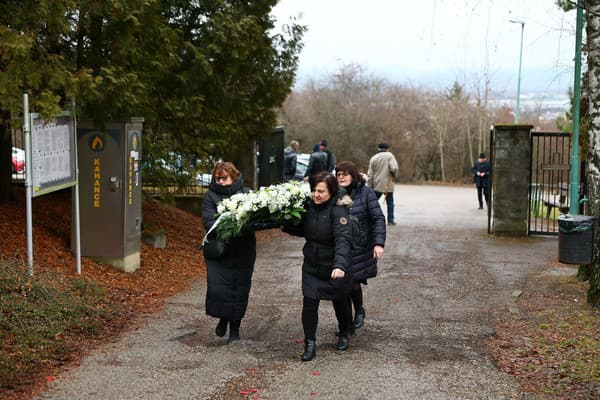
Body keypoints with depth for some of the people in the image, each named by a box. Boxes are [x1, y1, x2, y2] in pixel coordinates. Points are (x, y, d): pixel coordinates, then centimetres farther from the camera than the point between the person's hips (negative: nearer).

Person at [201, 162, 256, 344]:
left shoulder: (246, 193, 3)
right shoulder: (210, 196, 2)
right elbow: (208, 221, -8)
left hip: (242, 251, 0)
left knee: (239, 288, 4)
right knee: (217, 286, -8)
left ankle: (235, 327, 21)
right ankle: (223, 318, 21)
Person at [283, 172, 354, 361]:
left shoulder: (338, 210, -22)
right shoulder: (310, 206, -2)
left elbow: (343, 239, -34)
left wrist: (340, 265, -47)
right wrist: (287, 227, -2)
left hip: (335, 267, -4)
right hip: (312, 265, 5)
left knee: (340, 302, 14)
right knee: (309, 302, -5)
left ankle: (343, 335, 41)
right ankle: (310, 344, 6)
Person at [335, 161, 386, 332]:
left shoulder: (366, 193, -7)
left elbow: (378, 219, -9)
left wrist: (379, 243, -19)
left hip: (359, 247, -3)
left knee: (353, 282, -5)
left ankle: (359, 311, 27)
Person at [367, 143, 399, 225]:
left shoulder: (373, 158, 6)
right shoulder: (389, 155, -5)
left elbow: (370, 174, 5)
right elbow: (394, 168, -18)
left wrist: (370, 186, 10)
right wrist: (395, 175, 3)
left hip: (377, 185, 3)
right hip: (388, 184, -3)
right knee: (390, 202, 8)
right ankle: (390, 220, 8)